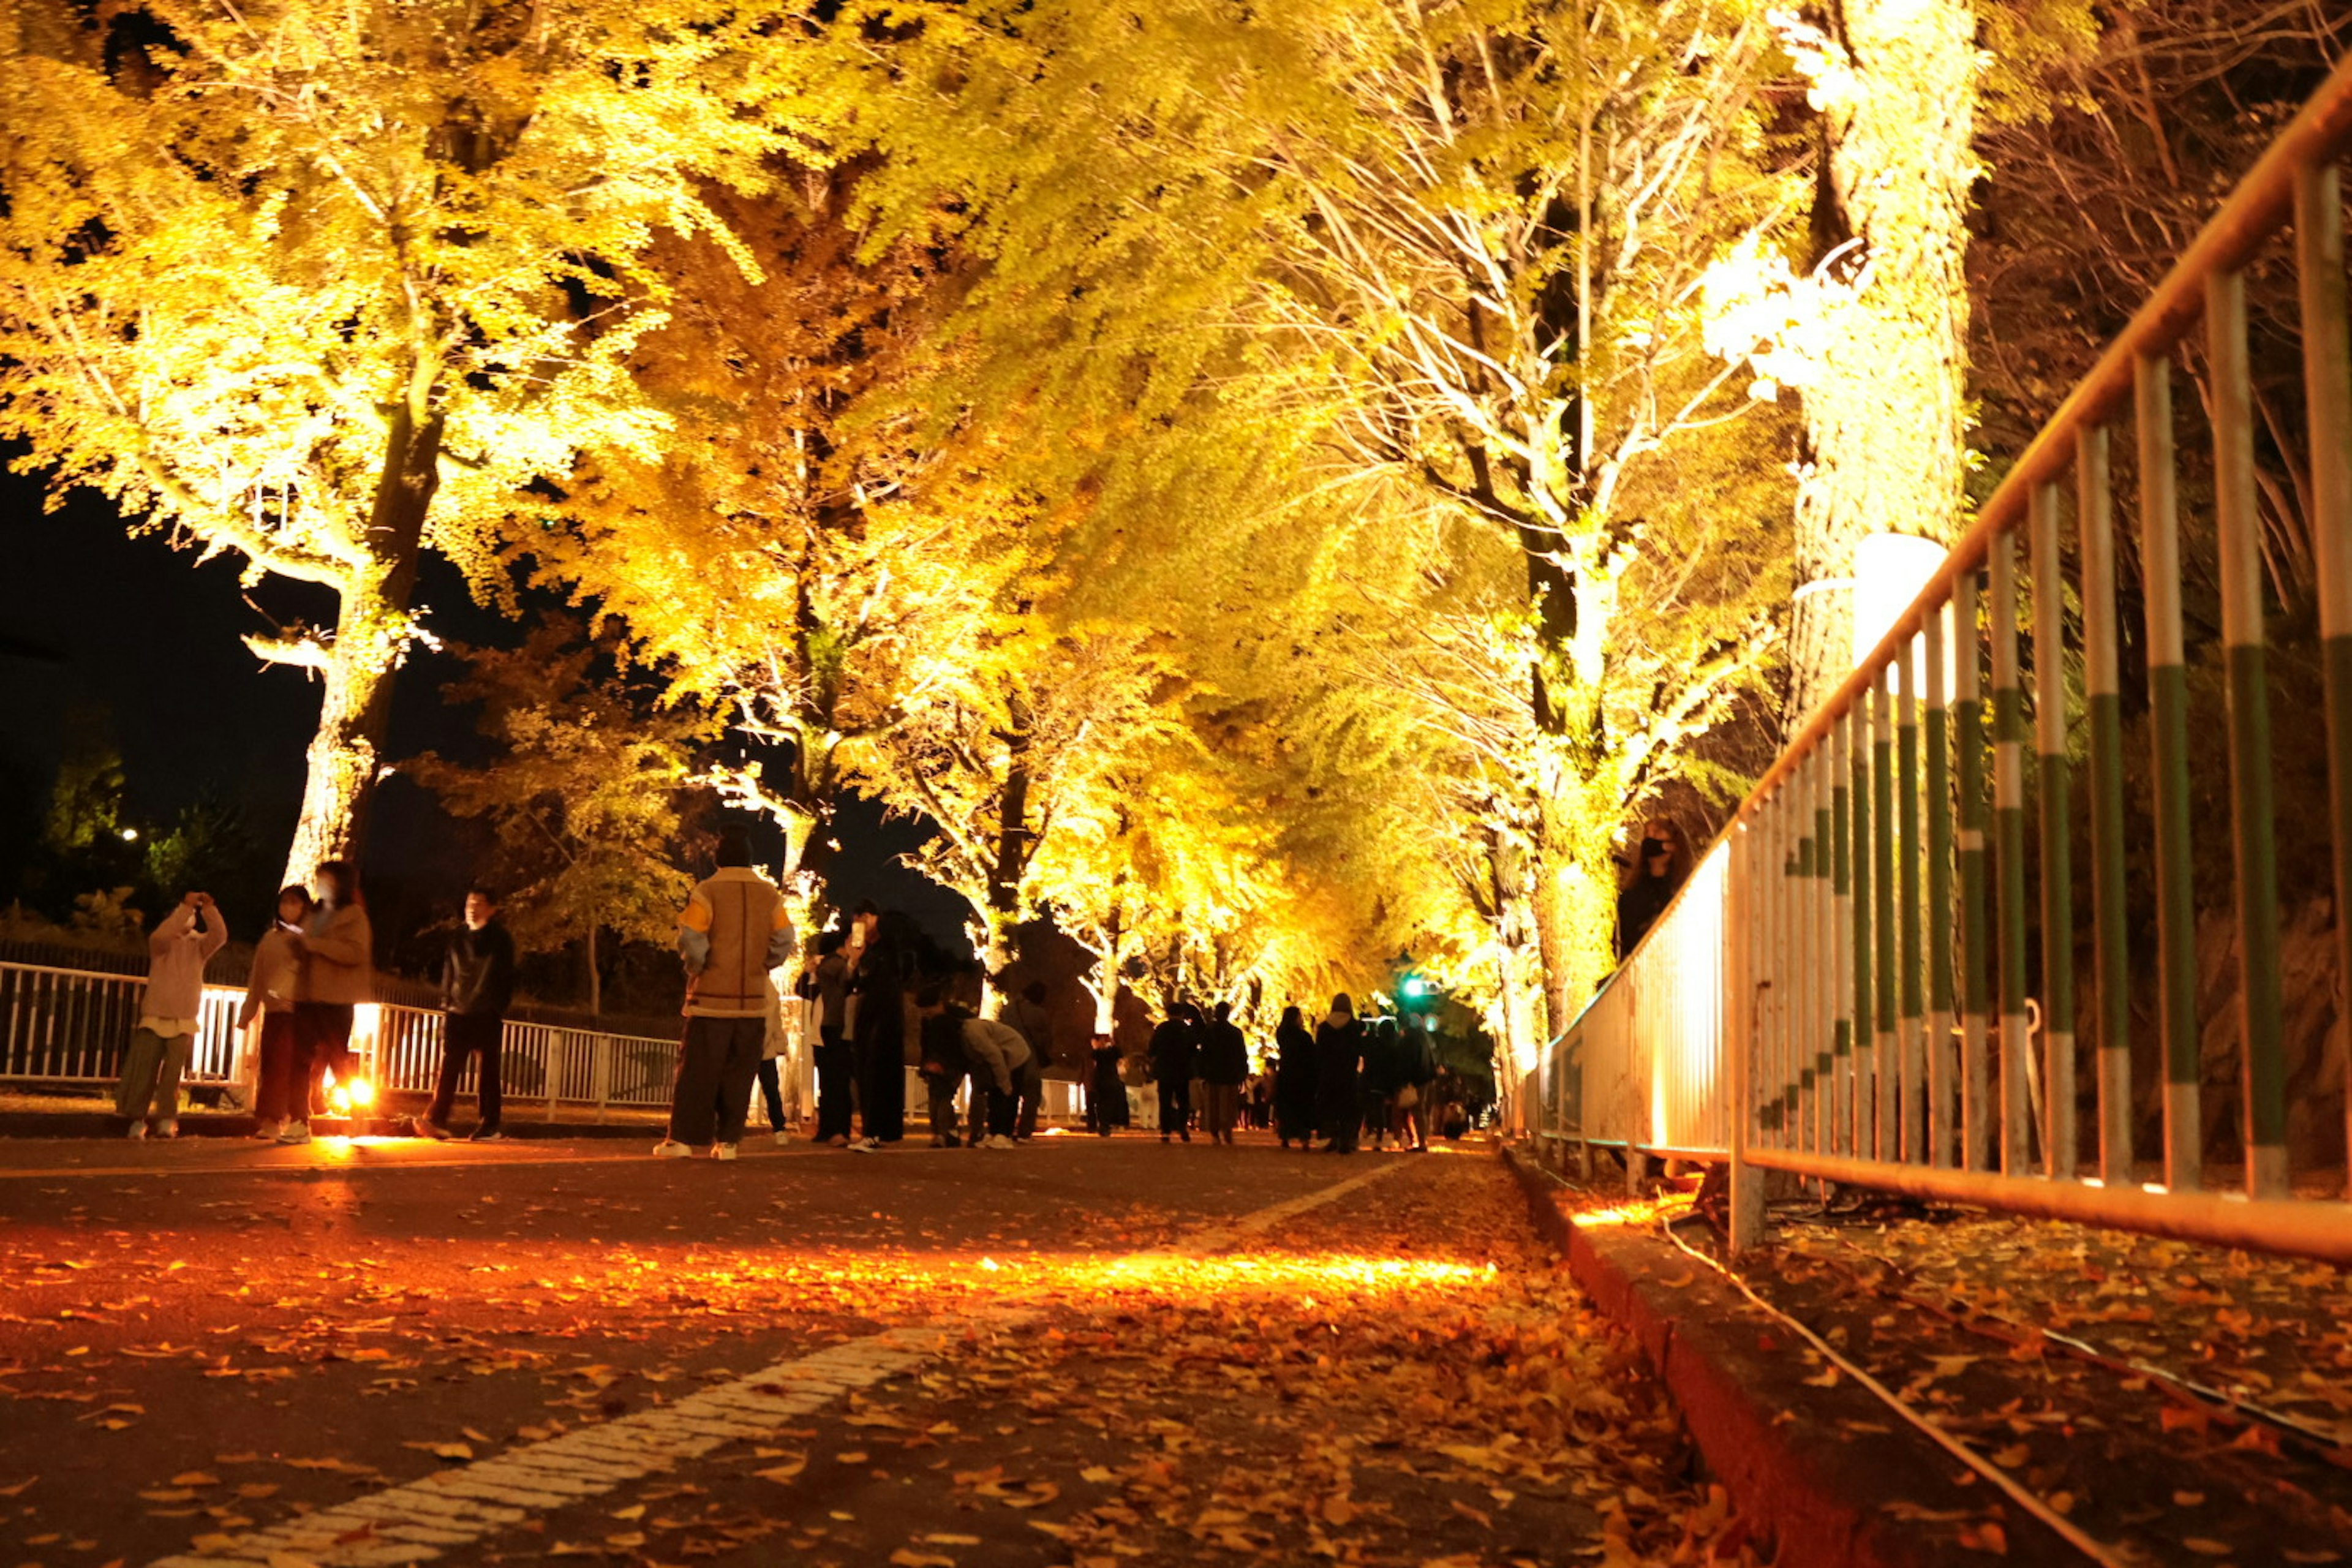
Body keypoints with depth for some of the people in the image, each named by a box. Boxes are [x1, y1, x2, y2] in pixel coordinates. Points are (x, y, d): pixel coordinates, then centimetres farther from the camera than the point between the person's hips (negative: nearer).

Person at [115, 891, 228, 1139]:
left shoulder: (199, 943, 8)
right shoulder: (162, 943, 1)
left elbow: (220, 936, -12)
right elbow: (161, 936, -23)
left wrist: (209, 908, -21)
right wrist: (185, 906, -28)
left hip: (184, 1021, 2)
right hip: (154, 1018, -2)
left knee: (172, 1074, 2)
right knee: (145, 1071, -3)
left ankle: (166, 1119, 9)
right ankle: (138, 1119, 3)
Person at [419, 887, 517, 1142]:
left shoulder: (500, 939, 3)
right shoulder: (459, 937, 13)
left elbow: (505, 978, -1)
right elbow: (448, 972, 16)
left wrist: (498, 1009, -9)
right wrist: (446, 1003, 7)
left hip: (486, 1016, -3)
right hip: (457, 1013, 3)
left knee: (488, 1071, 0)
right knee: (448, 1067, -7)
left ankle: (488, 1126, 3)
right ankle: (437, 1120, -11)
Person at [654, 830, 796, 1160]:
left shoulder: (707, 891, -8)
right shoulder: (770, 895, 3)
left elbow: (690, 940, -13)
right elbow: (784, 944, 2)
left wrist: (696, 969, 4)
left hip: (712, 998, -3)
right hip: (753, 1000, 3)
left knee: (697, 1071, 2)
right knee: (739, 1072, 7)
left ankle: (681, 1139, 1)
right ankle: (728, 1141, 6)